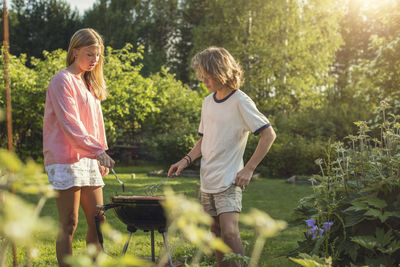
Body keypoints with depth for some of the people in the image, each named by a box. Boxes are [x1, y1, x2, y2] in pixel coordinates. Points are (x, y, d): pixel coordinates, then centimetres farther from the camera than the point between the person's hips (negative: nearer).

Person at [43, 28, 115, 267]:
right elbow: (69, 123, -16)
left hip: (89, 160, 8)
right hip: (65, 160, -8)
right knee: (69, 224, -6)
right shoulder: (63, 80, -7)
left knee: (98, 221, 7)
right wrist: (98, 150, -22)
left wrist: (102, 155, 13)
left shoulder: (89, 83, 18)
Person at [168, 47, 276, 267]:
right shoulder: (208, 102, 11)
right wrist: (186, 160, 3)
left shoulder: (240, 102, -11)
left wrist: (248, 169, -14)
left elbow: (269, 135, -12)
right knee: (216, 232, 10)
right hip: (208, 180, 7)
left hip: (229, 181, -7)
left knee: (229, 232, -18)